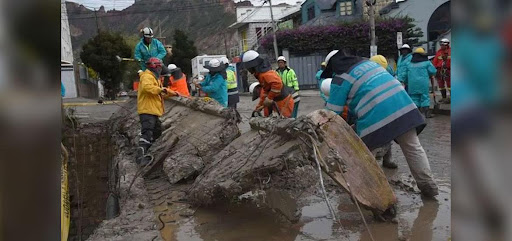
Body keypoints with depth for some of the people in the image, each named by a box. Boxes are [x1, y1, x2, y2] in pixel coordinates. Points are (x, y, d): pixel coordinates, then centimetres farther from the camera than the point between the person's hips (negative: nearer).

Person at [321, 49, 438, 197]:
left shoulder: (340, 79, 5)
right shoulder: (368, 62, 26)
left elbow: (332, 112, 5)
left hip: (376, 116, -7)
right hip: (403, 104, 7)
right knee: (413, 148, 14)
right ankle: (428, 186, 20)